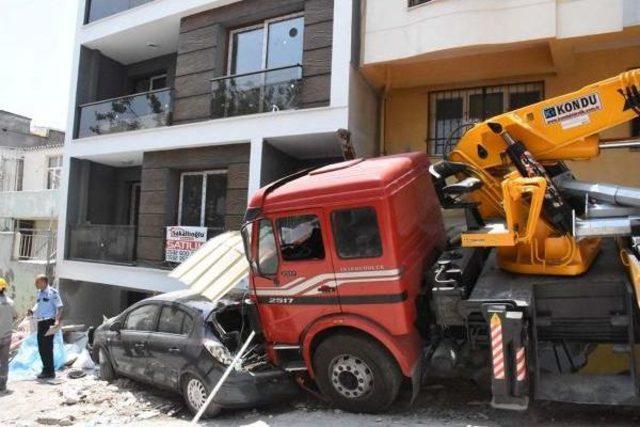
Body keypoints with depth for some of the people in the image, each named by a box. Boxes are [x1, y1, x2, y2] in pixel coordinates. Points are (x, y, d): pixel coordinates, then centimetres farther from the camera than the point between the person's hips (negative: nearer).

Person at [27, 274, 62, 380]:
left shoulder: (52, 292, -10)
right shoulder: (38, 293, 13)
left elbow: (59, 307, -12)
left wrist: (57, 320, -22)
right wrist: (32, 311, 3)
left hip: (49, 322, -8)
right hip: (40, 322, 8)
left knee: (47, 347, -5)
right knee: (41, 347, 13)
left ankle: (50, 372, 3)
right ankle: (46, 369, 25)